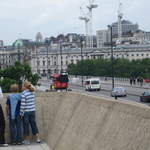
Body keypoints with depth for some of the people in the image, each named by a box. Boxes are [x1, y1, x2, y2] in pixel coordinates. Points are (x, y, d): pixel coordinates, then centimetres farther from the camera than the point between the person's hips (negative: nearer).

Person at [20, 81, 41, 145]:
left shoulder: (24, 94, -15)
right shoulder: (32, 93, 4)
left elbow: (22, 104, -15)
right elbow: (33, 102, 10)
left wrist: (21, 113, -10)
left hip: (26, 112, -6)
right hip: (32, 111, 6)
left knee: (26, 126, 6)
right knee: (33, 124, 13)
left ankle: (27, 140, 13)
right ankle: (38, 139, 13)